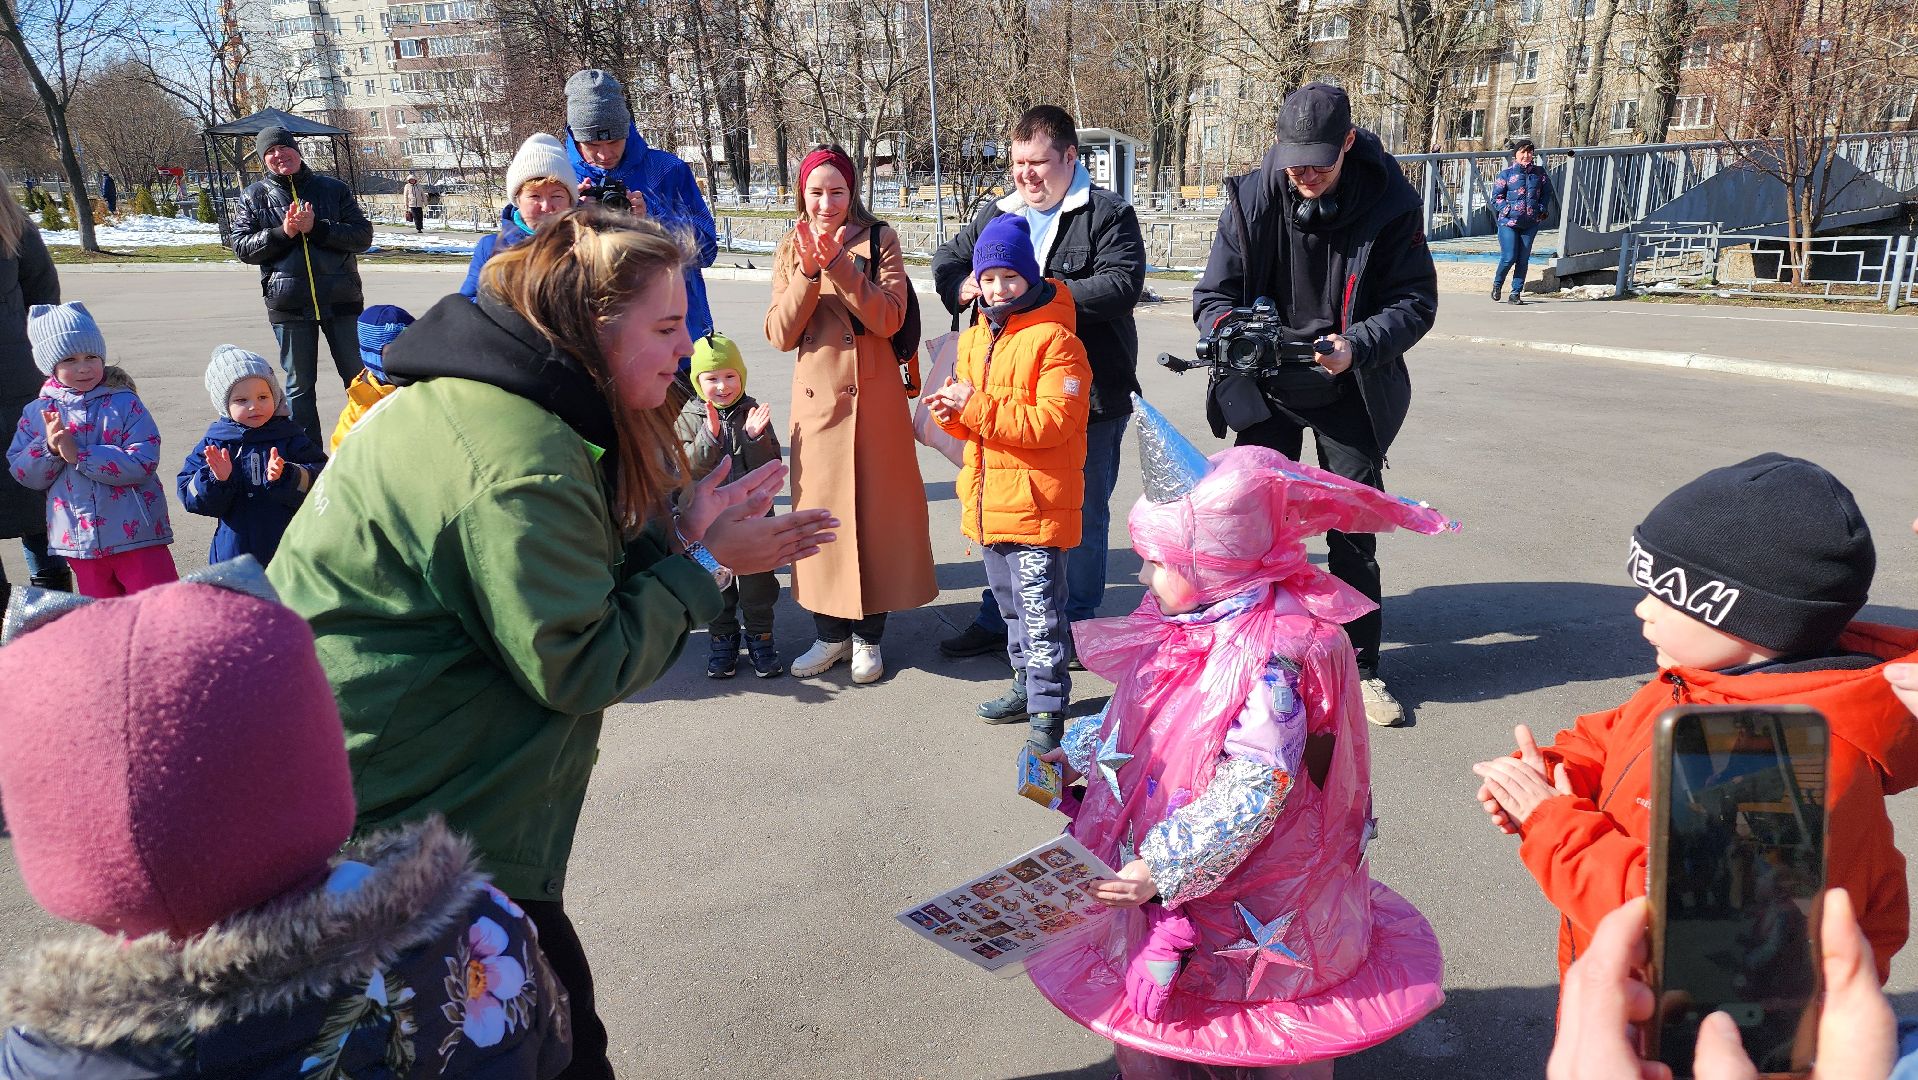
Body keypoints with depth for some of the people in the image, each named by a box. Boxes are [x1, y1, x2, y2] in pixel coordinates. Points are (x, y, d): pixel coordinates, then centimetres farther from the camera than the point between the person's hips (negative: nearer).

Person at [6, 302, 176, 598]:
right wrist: (49, 448, -15)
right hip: (78, 540, 4)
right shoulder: (37, 413, 5)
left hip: (135, 533, -4)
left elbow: (144, 462, -17)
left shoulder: (124, 404, -6)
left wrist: (79, 455, -21)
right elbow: (22, 474, 3)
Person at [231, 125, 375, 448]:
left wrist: (316, 228, -15)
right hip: (289, 305, 1)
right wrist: (283, 232, -13)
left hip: (340, 299, -1)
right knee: (299, 384, 8)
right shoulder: (254, 197, 8)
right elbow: (242, 246, 1)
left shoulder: (333, 189, 5)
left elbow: (363, 235, -3)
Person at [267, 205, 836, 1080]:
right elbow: (578, 664, -23)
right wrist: (700, 562, -15)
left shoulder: (474, 395, 3)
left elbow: (546, 563, 9)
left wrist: (677, 529, -4)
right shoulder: (521, 466, -28)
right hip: (400, 804, -10)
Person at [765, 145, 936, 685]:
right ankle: (830, 633, 21)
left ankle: (867, 635, 17)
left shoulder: (879, 239, -1)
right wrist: (807, 272, -16)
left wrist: (839, 265, -21)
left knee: (873, 508, 3)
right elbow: (781, 335, -4)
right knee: (819, 509, 7)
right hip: (816, 397, 3)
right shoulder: (790, 252, 7)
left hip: (873, 397, -3)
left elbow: (889, 319, -13)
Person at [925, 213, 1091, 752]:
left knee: (1040, 612, -5)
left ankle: (1049, 711, 4)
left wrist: (976, 405, -23)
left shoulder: (1055, 339, -13)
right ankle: (1028, 687, 35)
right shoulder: (975, 339, 12)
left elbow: (1052, 423, -22)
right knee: (1010, 605, 20)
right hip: (987, 499, 9)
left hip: (1036, 500, -8)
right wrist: (952, 413, -4)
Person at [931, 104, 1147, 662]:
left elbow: (1122, 283, -18)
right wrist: (962, 285, -3)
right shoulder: (996, 215, 12)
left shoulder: (1108, 214, -5)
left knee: (1082, 514, 7)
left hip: (1089, 396, -5)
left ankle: (1076, 625, 22)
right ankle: (998, 619, 28)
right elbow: (949, 259, 22)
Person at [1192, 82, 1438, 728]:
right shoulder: (1251, 199, -12)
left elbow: (1416, 300, -10)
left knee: (1354, 531, 5)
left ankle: (1361, 670, 19)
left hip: (1348, 392, -1)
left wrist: (1357, 346, -28)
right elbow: (1213, 295, -8)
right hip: (1264, 390, 1)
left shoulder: (1388, 203, -14)